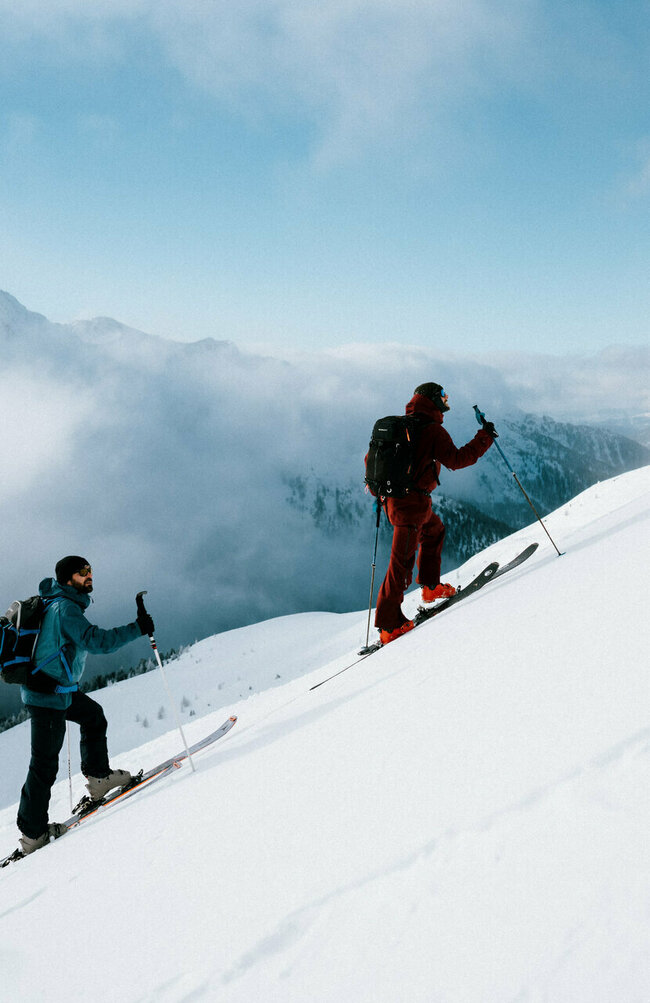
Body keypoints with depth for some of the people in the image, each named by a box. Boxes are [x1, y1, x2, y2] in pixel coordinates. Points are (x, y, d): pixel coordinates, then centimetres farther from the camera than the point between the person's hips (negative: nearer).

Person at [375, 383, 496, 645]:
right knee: (402, 562, -5)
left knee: (434, 531, 32)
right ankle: (389, 625, -3)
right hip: (412, 503, -9)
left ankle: (430, 587, 37)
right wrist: (483, 439, -10)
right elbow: (455, 459, -18)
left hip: (393, 497, 9)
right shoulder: (432, 430, -12)